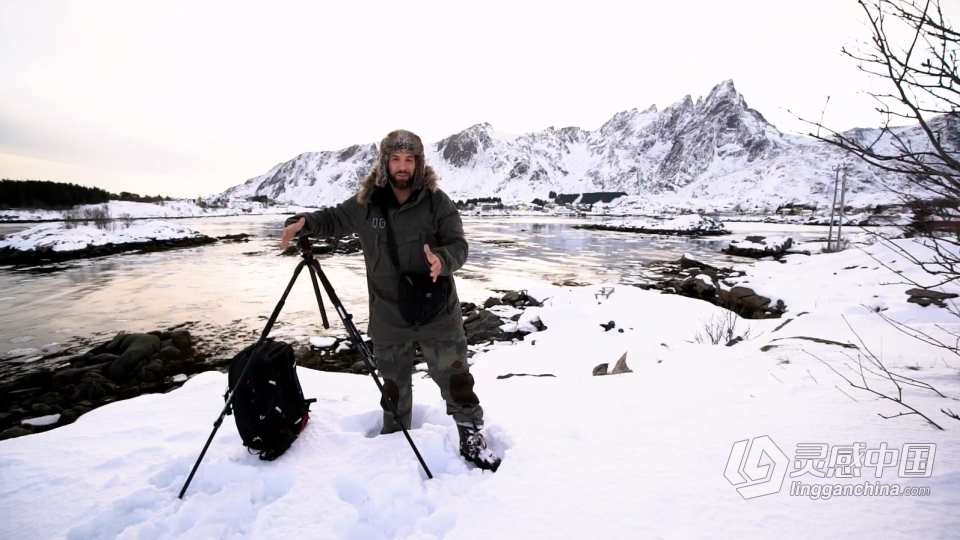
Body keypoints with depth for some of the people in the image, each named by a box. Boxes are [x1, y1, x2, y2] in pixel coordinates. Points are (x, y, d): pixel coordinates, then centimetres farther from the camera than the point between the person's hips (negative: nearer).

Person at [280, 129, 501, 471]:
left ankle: (472, 439, 26)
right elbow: (334, 220, 14)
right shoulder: (365, 203, -2)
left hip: (437, 312, -2)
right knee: (395, 385, 20)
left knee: (455, 379, 7)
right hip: (389, 317, 3)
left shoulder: (437, 201, -9)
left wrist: (442, 259, -34)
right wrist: (304, 222, -5)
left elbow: (459, 245, -12)